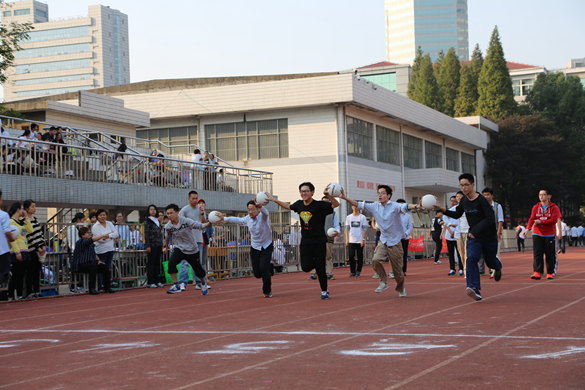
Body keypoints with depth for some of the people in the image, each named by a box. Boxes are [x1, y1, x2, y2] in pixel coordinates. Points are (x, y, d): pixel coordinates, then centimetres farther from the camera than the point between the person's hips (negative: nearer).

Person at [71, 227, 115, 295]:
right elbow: (92, 239, -25)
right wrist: (103, 236, -27)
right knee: (93, 266, -37)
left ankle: (107, 287, 0)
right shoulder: (81, 242, -10)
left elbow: (94, 253, 26)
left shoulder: (90, 244, 19)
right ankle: (92, 289, -39)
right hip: (80, 265, -9)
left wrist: (98, 260, 7)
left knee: (105, 267, -11)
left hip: (90, 263, 9)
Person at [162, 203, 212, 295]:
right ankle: (176, 286, -15)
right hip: (179, 249, 2)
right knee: (171, 263, -26)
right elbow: (167, 237, 13)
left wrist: (210, 222, -29)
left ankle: (203, 284, 40)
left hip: (192, 250, -2)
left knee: (198, 271, 8)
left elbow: (200, 226, -14)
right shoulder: (168, 227, -9)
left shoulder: (186, 221, -19)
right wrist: (166, 247, 27)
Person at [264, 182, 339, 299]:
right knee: (306, 267, -7)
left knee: (320, 268, -4)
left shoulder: (319, 205, -14)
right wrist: (273, 200, 25)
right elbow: (288, 206, 23)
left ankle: (324, 291, 16)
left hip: (319, 241, -4)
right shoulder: (299, 204, 3)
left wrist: (328, 195, -40)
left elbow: (336, 204, -22)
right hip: (305, 241, 4)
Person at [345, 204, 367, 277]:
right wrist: (347, 239, 1)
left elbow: (365, 229, 1)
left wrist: (363, 239, -8)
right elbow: (347, 229, 10)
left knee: (360, 256, 0)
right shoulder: (348, 217, 12)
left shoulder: (363, 217, 4)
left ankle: (358, 271, 9)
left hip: (360, 241, -2)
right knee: (351, 256, -6)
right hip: (351, 241, 2)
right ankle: (352, 271, 3)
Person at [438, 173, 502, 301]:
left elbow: (490, 219, -25)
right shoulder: (464, 200, 0)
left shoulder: (482, 200, -20)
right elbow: (457, 215, 16)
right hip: (473, 237, 4)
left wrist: (476, 230, -32)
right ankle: (475, 289, -29)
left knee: (490, 262, 13)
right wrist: (442, 209, 1)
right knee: (471, 258, -20)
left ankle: (498, 267, 53)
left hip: (489, 237, -4)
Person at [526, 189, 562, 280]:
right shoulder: (536, 207, 9)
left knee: (550, 254, 2)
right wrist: (528, 228, -17)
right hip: (537, 234, 2)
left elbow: (554, 220, -10)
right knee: (537, 253, -9)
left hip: (549, 234, -2)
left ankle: (550, 273, 12)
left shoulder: (554, 207, 1)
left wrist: (541, 222, -16)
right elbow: (532, 219, 1)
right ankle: (537, 272, -14)